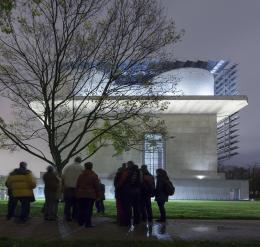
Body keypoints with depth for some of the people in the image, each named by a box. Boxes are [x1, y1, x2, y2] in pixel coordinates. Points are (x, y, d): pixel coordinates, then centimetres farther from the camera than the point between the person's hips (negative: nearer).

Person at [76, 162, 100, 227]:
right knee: (89, 209, -3)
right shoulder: (94, 175, -4)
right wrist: (98, 195, 2)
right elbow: (97, 186, -5)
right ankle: (88, 223, -7)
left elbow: (77, 185, 14)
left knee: (81, 209, 11)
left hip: (81, 195, 4)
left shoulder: (81, 175, 10)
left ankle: (80, 222, 18)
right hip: (90, 195, -4)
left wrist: (77, 193, 20)